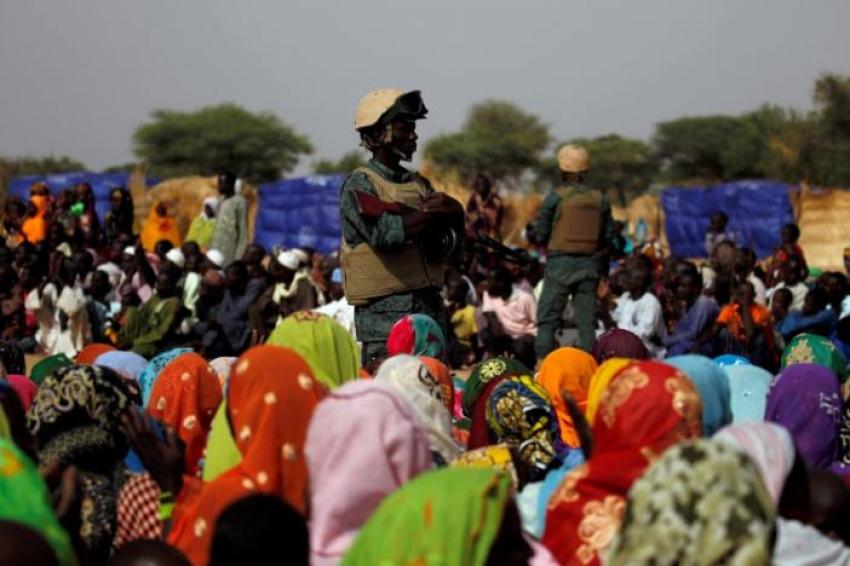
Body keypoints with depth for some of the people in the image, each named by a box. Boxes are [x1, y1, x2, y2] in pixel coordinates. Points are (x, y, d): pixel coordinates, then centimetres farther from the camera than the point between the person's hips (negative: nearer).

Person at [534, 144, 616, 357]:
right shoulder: (600, 199, 0)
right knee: (587, 320, 9)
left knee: (548, 318, 3)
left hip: (560, 262, -3)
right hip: (590, 264, 3)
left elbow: (540, 233, -7)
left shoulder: (556, 197, -10)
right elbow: (609, 235, 4)